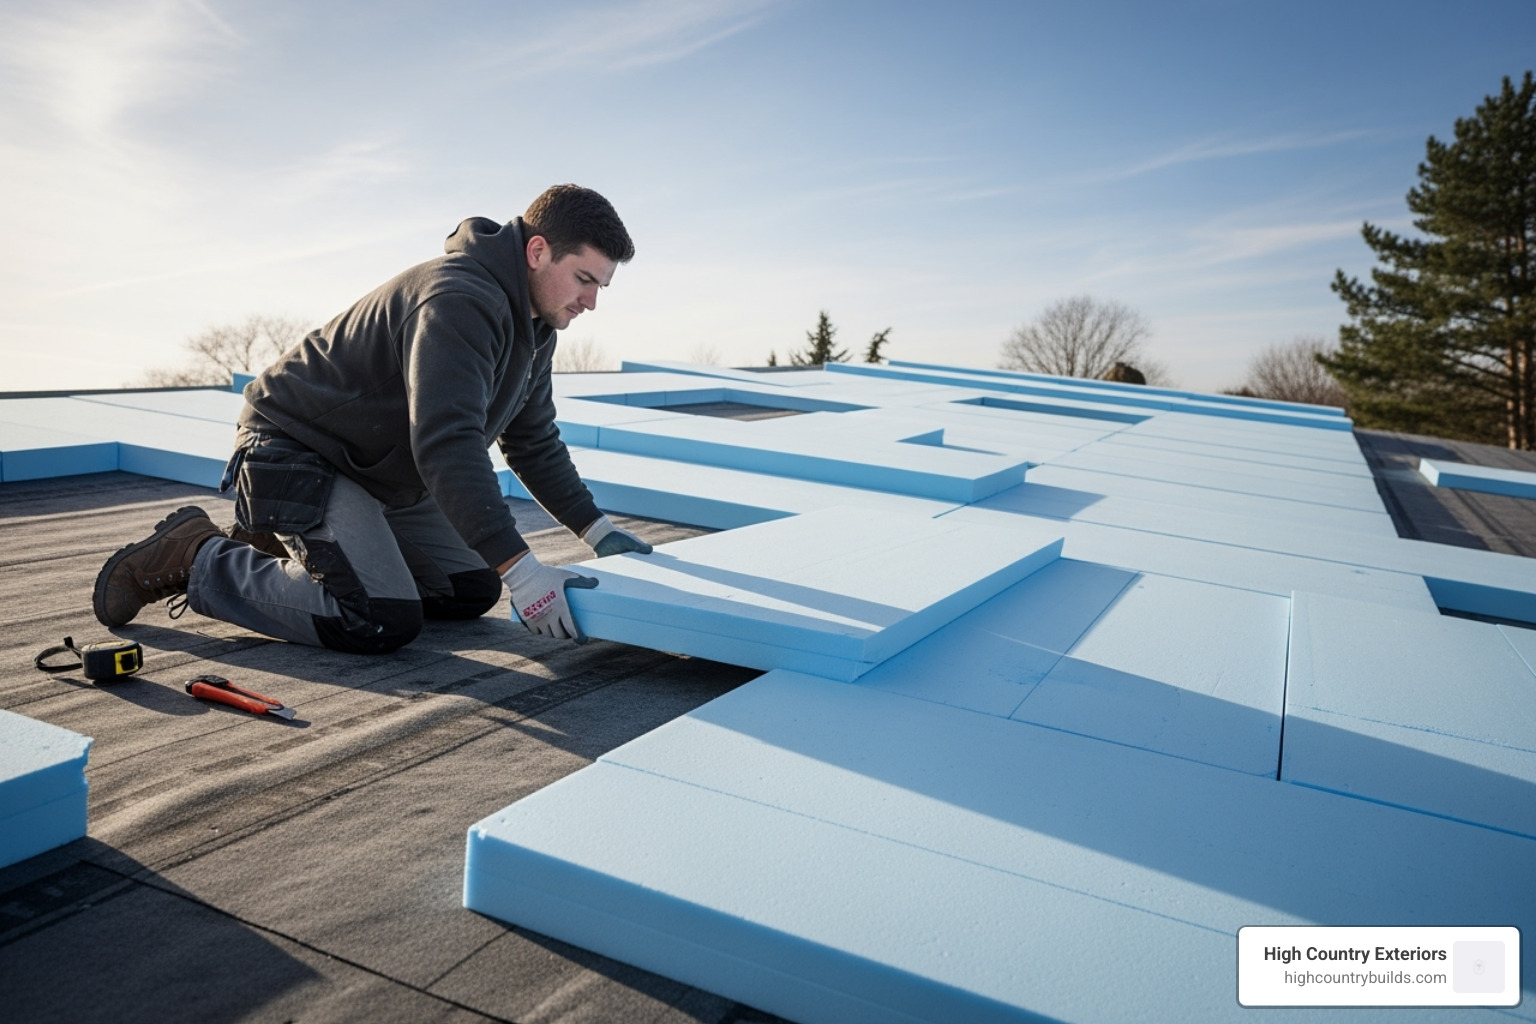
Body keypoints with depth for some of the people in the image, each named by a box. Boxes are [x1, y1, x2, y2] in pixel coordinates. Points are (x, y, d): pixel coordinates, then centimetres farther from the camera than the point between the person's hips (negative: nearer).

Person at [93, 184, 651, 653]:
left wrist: (597, 529, 6)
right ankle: (194, 556, -4)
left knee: (471, 592, 8)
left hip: (381, 473, 10)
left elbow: (534, 443, 14)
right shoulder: (459, 300, -27)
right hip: (296, 448, -10)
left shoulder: (532, 325, 5)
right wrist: (521, 569, -42)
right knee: (383, 623, -24)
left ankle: (277, 547, 16)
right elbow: (446, 445, -38)